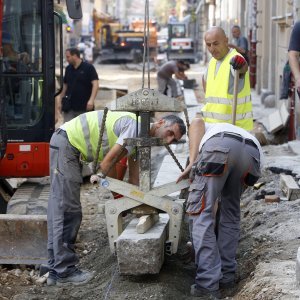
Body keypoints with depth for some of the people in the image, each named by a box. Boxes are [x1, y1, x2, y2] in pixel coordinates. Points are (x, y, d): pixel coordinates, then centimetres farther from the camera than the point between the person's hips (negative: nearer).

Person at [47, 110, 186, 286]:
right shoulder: (137, 126, -19)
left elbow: (134, 177, 17)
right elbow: (107, 162, -19)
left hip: (71, 147, 10)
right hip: (66, 142, -10)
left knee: (61, 210, 9)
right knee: (67, 210, -11)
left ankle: (56, 271, 12)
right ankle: (65, 271, -10)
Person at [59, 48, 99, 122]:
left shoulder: (89, 68, -6)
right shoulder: (68, 69, 11)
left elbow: (95, 84, -14)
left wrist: (91, 100, -26)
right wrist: (61, 101, 16)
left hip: (84, 107, -4)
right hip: (69, 107, 4)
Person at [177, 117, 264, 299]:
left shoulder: (211, 129, 43)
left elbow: (197, 122, 18)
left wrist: (192, 162, 9)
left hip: (219, 147, -4)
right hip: (252, 154, 4)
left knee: (202, 214, 4)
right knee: (231, 215, 24)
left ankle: (208, 284, -2)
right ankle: (226, 276, 24)